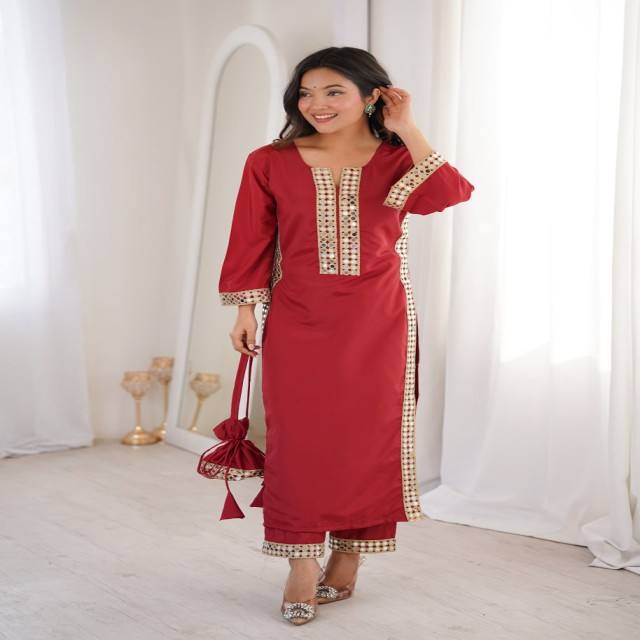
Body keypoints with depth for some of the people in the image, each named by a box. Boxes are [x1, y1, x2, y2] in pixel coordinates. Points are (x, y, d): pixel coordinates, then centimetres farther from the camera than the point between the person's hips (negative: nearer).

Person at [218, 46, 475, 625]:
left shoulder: (397, 160, 1)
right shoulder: (271, 163, 1)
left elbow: (450, 193, -18)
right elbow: (252, 243, 4)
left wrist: (406, 128, -14)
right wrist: (246, 310, -1)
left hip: (378, 324, 1)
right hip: (298, 322, 0)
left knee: (368, 436, 6)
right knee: (299, 438, 0)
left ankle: (350, 555, 21)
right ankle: (303, 560, 11)